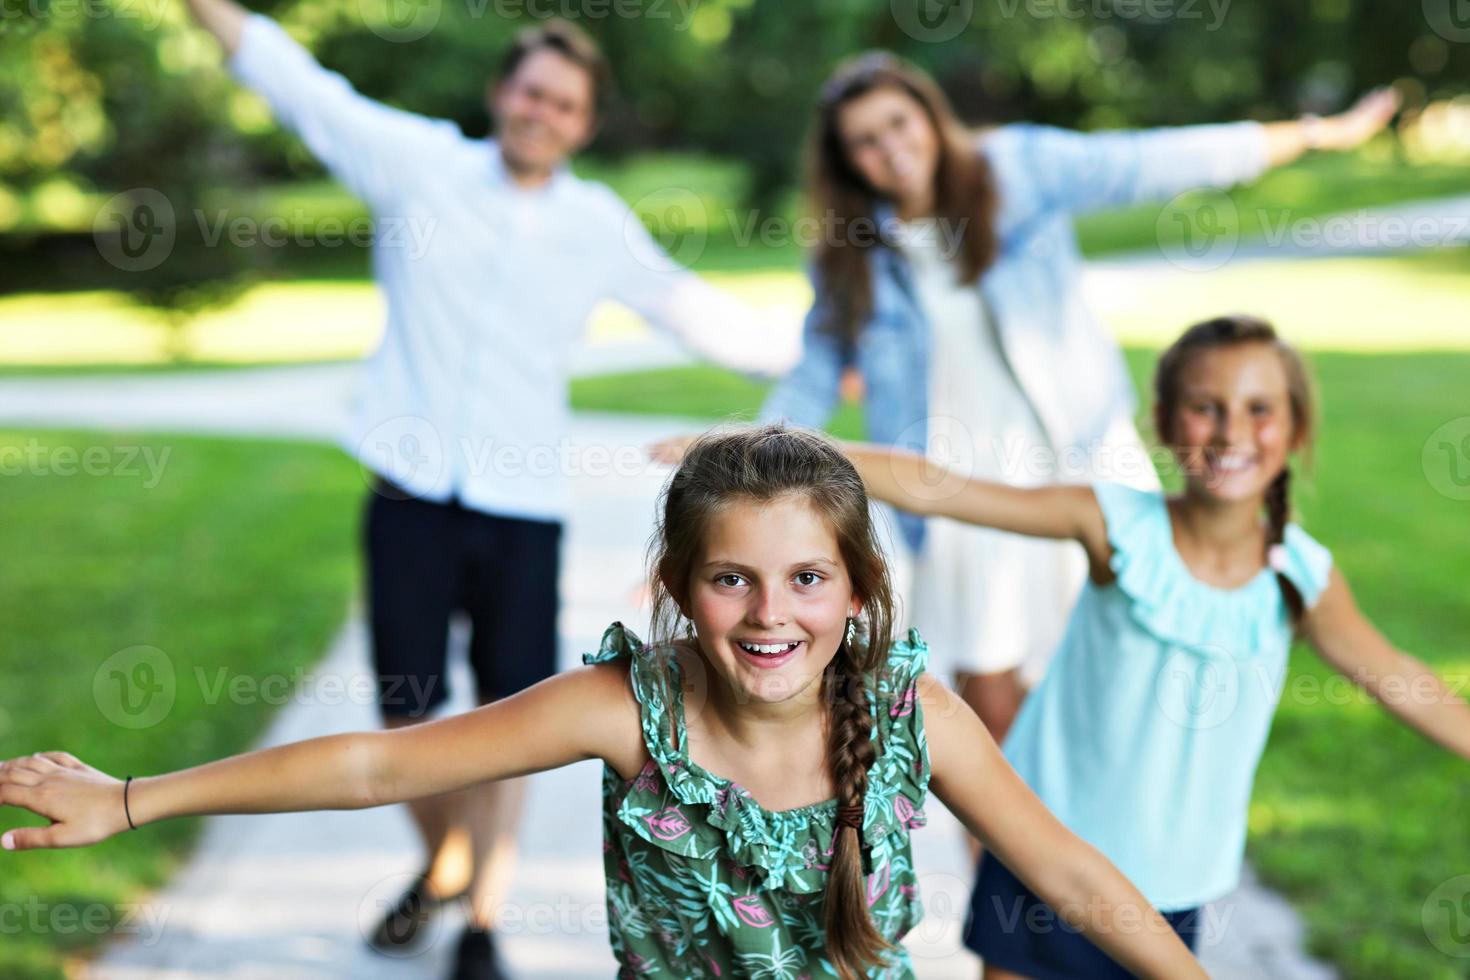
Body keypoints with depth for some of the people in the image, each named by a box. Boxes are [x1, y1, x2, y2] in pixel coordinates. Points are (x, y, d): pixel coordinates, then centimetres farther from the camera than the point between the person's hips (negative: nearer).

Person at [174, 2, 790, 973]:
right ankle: (442, 864, 34)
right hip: (411, 492, 0)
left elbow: (694, 307, 14)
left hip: (523, 506, 1)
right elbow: (302, 85, 4)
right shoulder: (420, 162, 2)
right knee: (407, 711, 6)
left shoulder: (600, 224, 5)